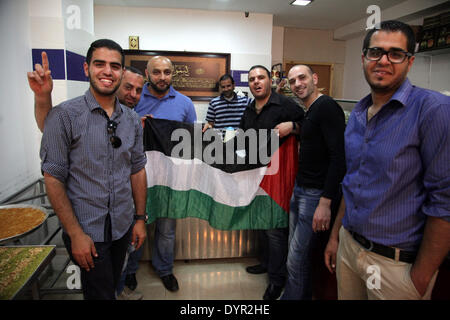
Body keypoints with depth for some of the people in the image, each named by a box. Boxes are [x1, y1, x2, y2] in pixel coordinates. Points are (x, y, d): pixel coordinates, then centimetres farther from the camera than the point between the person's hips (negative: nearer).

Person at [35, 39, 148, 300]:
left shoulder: (132, 120, 3)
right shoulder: (65, 115, -12)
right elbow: (53, 178, -12)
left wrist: (140, 218, 7)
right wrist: (75, 233, -14)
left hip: (123, 227, 5)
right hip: (87, 231, -5)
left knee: (112, 286, 23)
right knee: (100, 293, 8)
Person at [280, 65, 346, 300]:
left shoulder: (327, 107, -14)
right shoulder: (308, 113, 16)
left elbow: (339, 156, -22)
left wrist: (325, 203, -25)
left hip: (316, 194, -10)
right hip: (300, 190, 10)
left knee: (296, 258, -2)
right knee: (299, 253, 18)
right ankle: (304, 296, 35)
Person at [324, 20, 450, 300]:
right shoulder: (358, 113, 5)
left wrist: (420, 278, -15)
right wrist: (336, 235, 12)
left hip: (397, 263, -6)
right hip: (348, 246, 6)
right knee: (345, 296, 21)